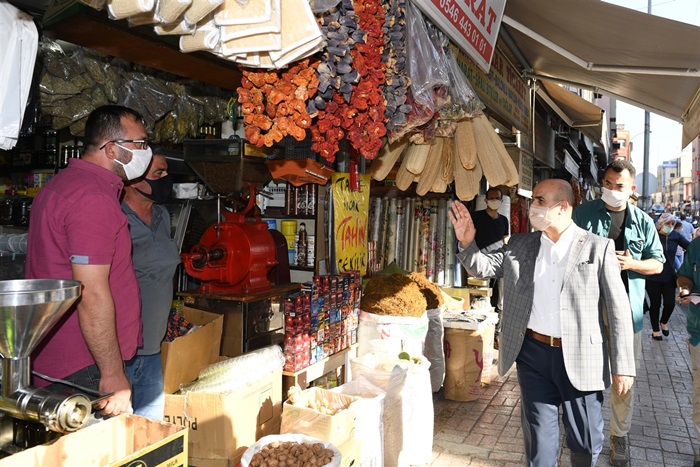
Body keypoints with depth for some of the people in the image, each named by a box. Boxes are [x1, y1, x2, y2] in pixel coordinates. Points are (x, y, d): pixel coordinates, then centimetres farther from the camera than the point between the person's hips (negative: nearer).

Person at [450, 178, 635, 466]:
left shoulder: (598, 248, -5)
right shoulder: (519, 245, 5)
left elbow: (618, 309, -5)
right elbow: (483, 267, 11)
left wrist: (623, 366, -7)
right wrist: (467, 242, -10)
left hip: (580, 358, -2)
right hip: (534, 354, 3)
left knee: (586, 442, 13)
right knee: (539, 439, 14)